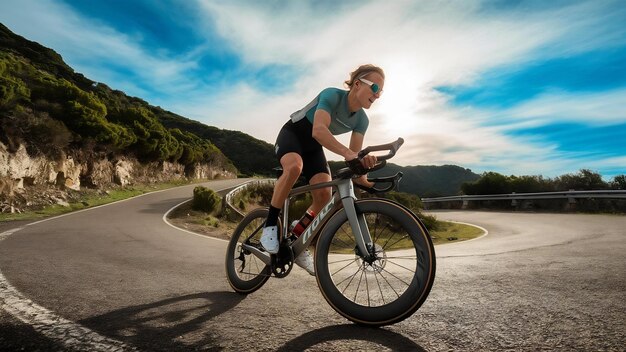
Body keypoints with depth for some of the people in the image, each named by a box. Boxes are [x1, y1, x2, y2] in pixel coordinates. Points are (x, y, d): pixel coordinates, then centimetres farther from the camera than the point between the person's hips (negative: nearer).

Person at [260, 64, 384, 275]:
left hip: (314, 147, 5)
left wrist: (362, 178, -32)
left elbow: (354, 155, -12)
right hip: (292, 135, -5)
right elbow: (318, 130, -44)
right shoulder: (332, 95, -27)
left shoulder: (362, 120, -9)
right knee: (295, 166, -40)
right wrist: (347, 152, -57)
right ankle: (270, 225, -22)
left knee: (325, 195, -16)